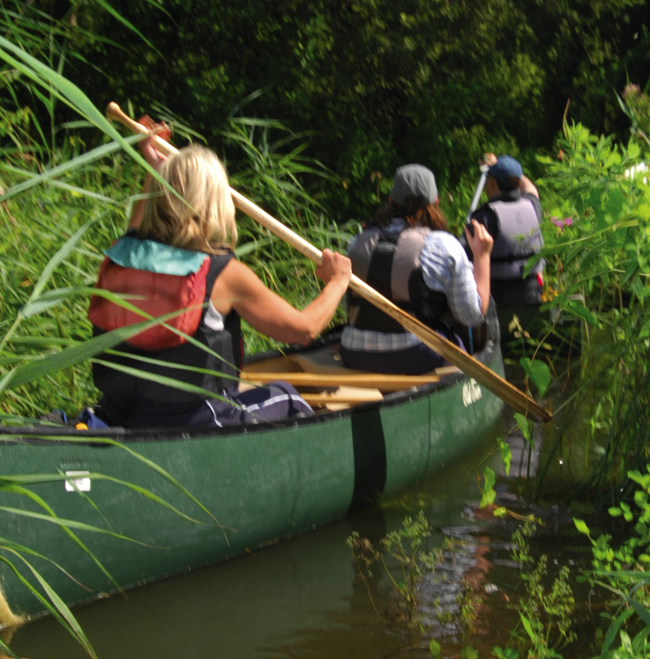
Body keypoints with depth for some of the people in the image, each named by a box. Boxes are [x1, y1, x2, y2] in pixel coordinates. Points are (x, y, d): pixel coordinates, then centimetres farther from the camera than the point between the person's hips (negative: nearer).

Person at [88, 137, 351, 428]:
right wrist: (337, 282, 14)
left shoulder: (118, 255, -2)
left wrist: (154, 169, 41)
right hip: (195, 424, -5)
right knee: (284, 396, 25)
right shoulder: (224, 274, -16)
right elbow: (304, 329, -5)